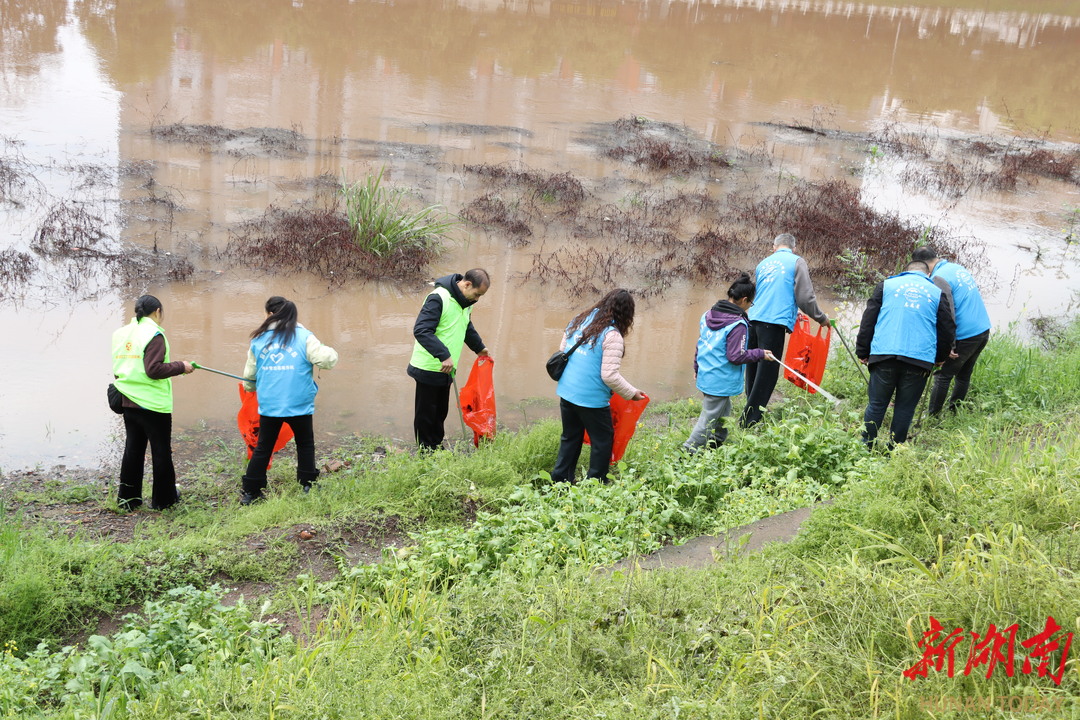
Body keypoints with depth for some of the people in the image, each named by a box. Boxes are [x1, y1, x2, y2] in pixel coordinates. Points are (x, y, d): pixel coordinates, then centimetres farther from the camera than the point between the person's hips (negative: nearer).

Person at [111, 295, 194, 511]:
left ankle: (127, 498, 18)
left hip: (129, 402, 7)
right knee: (161, 451, 5)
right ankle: (163, 499, 14)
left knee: (132, 448, 14)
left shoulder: (121, 333, 9)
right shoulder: (153, 334, -14)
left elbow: (117, 368, 14)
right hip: (154, 404, -7)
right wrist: (180, 367, -10)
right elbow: (154, 370, -21)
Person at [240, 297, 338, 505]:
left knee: (262, 448, 13)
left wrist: (250, 387, 36)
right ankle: (307, 486, 19)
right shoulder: (304, 337, -7)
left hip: (268, 406, 2)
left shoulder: (258, 340, 4)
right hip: (299, 405, -2)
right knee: (305, 445, 17)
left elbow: (249, 373, 13)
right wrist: (331, 352, 9)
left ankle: (250, 491, 15)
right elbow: (327, 359, -15)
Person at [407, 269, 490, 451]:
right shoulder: (438, 298, -21)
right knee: (426, 415, 3)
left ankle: (437, 448, 27)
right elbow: (421, 331, -28)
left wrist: (479, 348, 40)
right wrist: (444, 355, -32)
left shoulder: (466, 302, 8)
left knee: (441, 412, 15)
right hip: (429, 369, -8)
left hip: (446, 370, 8)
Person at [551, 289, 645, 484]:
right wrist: (632, 393, -6)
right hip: (591, 399, -7)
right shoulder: (612, 335, -16)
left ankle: (560, 480, 24)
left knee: (570, 438, 20)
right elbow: (610, 376, -19)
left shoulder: (579, 321, 5)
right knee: (603, 441, 10)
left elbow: (562, 351, 14)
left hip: (566, 393, 7)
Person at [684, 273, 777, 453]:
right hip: (721, 382, -8)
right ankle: (688, 453, 3)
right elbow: (736, 356, -18)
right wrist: (761, 354, -7)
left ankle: (718, 442, 34)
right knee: (709, 419, 1)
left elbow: (700, 344, 13)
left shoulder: (708, 315, 5)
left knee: (723, 411, 25)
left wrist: (696, 368, 24)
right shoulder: (738, 325, -20)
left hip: (705, 376, 8)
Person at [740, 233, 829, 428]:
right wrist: (821, 318, 12)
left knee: (754, 372, 13)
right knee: (767, 374, -2)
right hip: (774, 323, -6)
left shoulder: (763, 263, 21)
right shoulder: (797, 262, 3)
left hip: (754, 319, 6)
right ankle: (749, 422, -3)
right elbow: (805, 297, -4)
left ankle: (750, 420, 18)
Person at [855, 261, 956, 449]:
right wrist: (940, 357, 31)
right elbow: (947, 329, 16)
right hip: (920, 359, 0)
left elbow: (868, 319, 9)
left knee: (876, 405, 8)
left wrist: (862, 352, 12)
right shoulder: (937, 293, 15)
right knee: (905, 408, 10)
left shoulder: (886, 285, 14)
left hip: (884, 355, 0)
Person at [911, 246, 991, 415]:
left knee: (942, 376, 1)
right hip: (984, 330, 9)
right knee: (964, 375, 18)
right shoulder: (958, 268, 13)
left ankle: (932, 417, 6)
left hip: (965, 336, -9)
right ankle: (954, 413, 27)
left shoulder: (939, 278, -15)